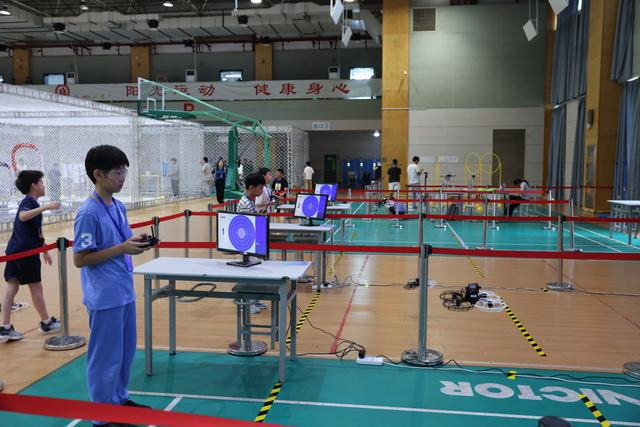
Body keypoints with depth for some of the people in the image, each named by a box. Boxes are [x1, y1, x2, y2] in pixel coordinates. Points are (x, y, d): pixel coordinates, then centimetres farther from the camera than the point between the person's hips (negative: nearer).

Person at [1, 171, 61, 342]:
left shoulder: (30, 202, 18)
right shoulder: (28, 202, -11)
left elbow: (36, 231, 27)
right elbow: (22, 216, -36)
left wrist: (44, 250, 32)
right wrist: (46, 207, -41)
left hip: (14, 251, 9)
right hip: (26, 252, -9)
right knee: (36, 288, 5)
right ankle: (46, 323, 19)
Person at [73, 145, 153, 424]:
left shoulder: (119, 207, 7)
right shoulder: (88, 213, -18)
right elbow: (80, 259, -17)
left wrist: (136, 243, -3)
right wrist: (122, 248, -22)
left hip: (125, 292, 8)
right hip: (105, 298, -8)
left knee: (125, 352, 20)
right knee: (106, 358, 5)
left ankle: (120, 400, 38)